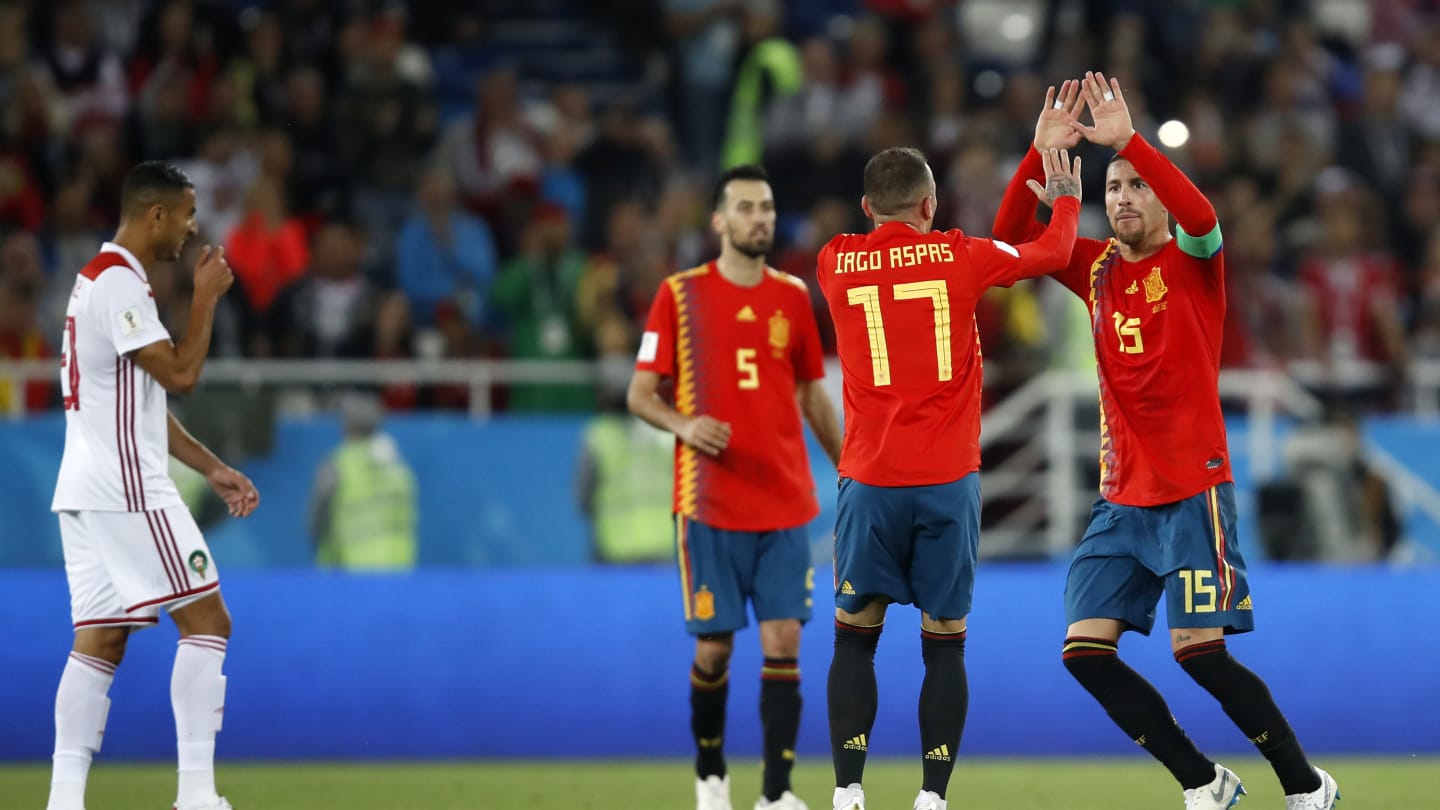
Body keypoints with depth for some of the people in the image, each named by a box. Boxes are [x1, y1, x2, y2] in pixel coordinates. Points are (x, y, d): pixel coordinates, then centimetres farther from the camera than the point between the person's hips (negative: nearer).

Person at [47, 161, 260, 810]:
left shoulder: (103, 280, 20)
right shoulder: (118, 282, -13)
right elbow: (180, 374, -18)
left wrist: (212, 470, 18)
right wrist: (206, 298, -6)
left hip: (88, 489, 10)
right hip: (125, 490, -10)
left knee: (100, 641, 5)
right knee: (206, 621, -7)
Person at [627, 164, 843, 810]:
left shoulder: (792, 296, 9)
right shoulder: (681, 295, 0)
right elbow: (640, 394, 1)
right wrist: (683, 424, -19)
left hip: (786, 506, 2)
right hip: (709, 506, -2)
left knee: (783, 643, -6)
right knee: (713, 648, -1)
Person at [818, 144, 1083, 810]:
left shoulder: (835, 263, 2)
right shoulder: (958, 257, -1)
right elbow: (1053, 253, 15)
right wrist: (1065, 198, 34)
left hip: (870, 480, 1)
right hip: (948, 480, -1)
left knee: (854, 637, 8)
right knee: (945, 644, 5)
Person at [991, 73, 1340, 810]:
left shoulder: (1191, 263, -3)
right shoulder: (1097, 268, 10)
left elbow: (1200, 216, -26)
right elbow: (1011, 236, 2)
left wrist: (1127, 140, -31)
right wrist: (1040, 152, -12)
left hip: (1192, 492, -6)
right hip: (1121, 498, 6)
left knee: (1199, 652, -13)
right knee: (1085, 652, -4)